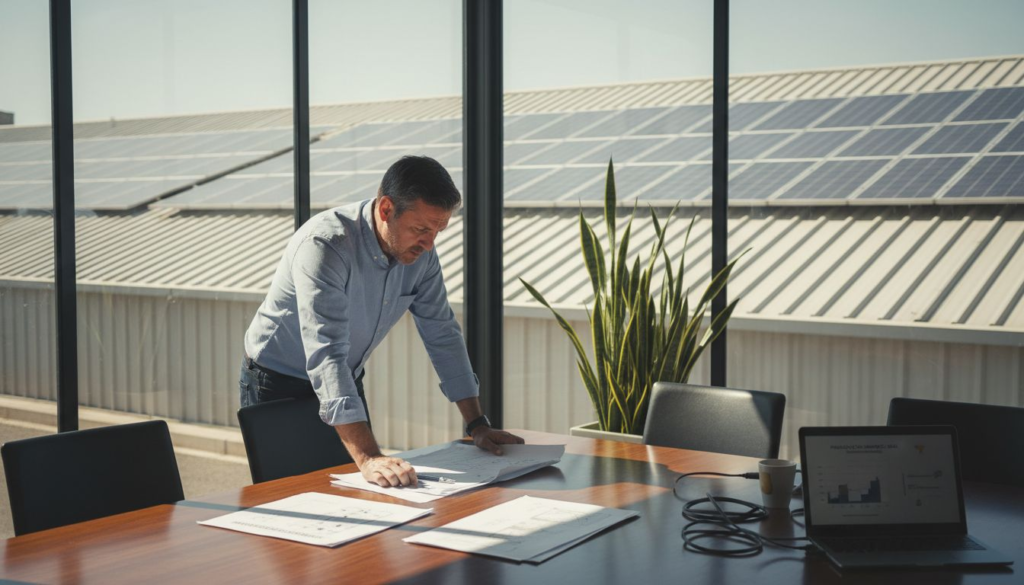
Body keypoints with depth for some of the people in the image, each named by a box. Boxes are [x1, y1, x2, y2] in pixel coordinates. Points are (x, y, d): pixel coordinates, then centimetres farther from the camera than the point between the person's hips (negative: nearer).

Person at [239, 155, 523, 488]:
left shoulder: (420, 251, -11)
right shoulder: (325, 245, -32)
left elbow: (442, 333, -1)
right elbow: (326, 355, -41)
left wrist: (477, 424, -5)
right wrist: (368, 457, -49)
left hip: (346, 384, 6)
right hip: (278, 385, -6)